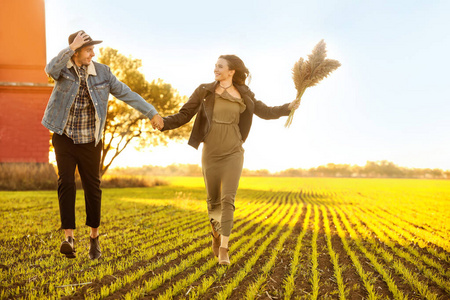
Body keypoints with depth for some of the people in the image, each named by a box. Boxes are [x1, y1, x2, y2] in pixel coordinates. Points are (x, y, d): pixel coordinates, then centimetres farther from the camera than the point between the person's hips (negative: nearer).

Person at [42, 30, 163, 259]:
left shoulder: (101, 72, -5)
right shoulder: (63, 67, -7)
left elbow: (127, 94, -3)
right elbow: (50, 70, -32)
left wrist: (152, 113, -8)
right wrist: (72, 47, -33)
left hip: (90, 141, 1)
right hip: (64, 138, -1)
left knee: (92, 188, 4)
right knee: (66, 184, -12)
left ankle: (94, 238, 19)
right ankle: (69, 238, -15)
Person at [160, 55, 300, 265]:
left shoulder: (243, 96, 1)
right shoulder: (205, 91, -3)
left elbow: (266, 112, 12)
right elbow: (184, 116, -3)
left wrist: (288, 107, -1)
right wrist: (162, 122, -20)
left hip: (233, 153, -1)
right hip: (211, 154, 1)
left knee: (228, 199, -14)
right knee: (213, 200, 10)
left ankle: (223, 250, -11)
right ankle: (217, 231, 41)